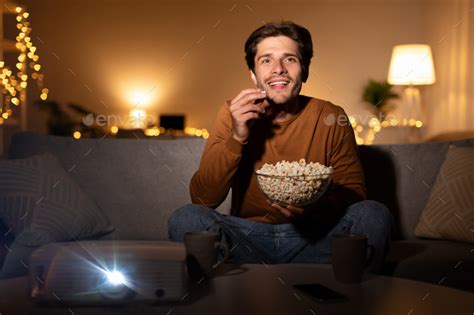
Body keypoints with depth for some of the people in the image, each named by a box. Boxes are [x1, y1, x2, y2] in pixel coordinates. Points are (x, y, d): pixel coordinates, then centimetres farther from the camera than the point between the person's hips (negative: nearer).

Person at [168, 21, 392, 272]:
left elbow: (354, 192, 0)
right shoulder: (232, 114, -3)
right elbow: (203, 199, -9)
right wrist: (237, 138, -23)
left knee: (374, 215, -26)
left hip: (313, 238, -1)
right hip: (247, 238, 1)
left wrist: (318, 208, -23)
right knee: (185, 218, -25)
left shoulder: (331, 118, -4)